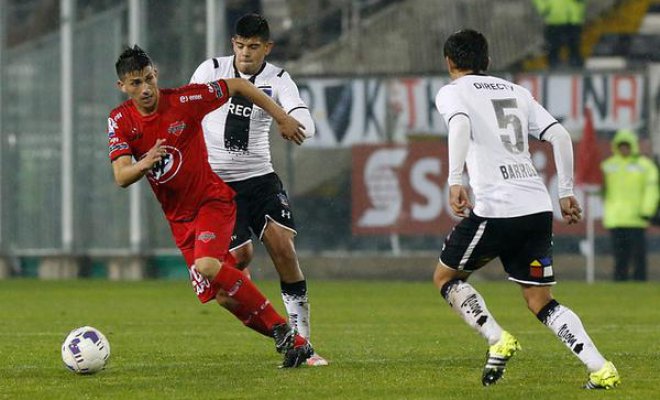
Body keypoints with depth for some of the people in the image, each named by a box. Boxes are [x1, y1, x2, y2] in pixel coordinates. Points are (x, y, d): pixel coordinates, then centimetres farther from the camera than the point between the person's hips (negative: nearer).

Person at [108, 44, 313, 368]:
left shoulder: (183, 101, -15)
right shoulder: (120, 121, -6)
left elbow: (237, 86, -3)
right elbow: (121, 177, -15)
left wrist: (281, 117, -2)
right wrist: (144, 164, -37)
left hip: (212, 199, -4)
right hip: (179, 217, 5)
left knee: (207, 265, -30)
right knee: (225, 297, -4)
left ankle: (282, 330, -20)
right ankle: (294, 343, 8)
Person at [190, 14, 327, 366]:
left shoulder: (277, 80, -3)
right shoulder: (210, 70, -3)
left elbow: (306, 124, -17)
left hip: (259, 177, 1)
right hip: (216, 180, -1)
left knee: (283, 248, -14)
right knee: (240, 255, -18)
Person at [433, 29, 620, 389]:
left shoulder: (452, 92, 5)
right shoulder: (516, 92, 22)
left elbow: (460, 125, -18)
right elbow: (559, 135, 14)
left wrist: (455, 181, -26)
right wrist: (566, 193, 19)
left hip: (495, 208, -6)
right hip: (538, 208, 6)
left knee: (445, 276, 16)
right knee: (540, 301, 10)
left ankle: (498, 340, -3)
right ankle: (600, 368, -7)